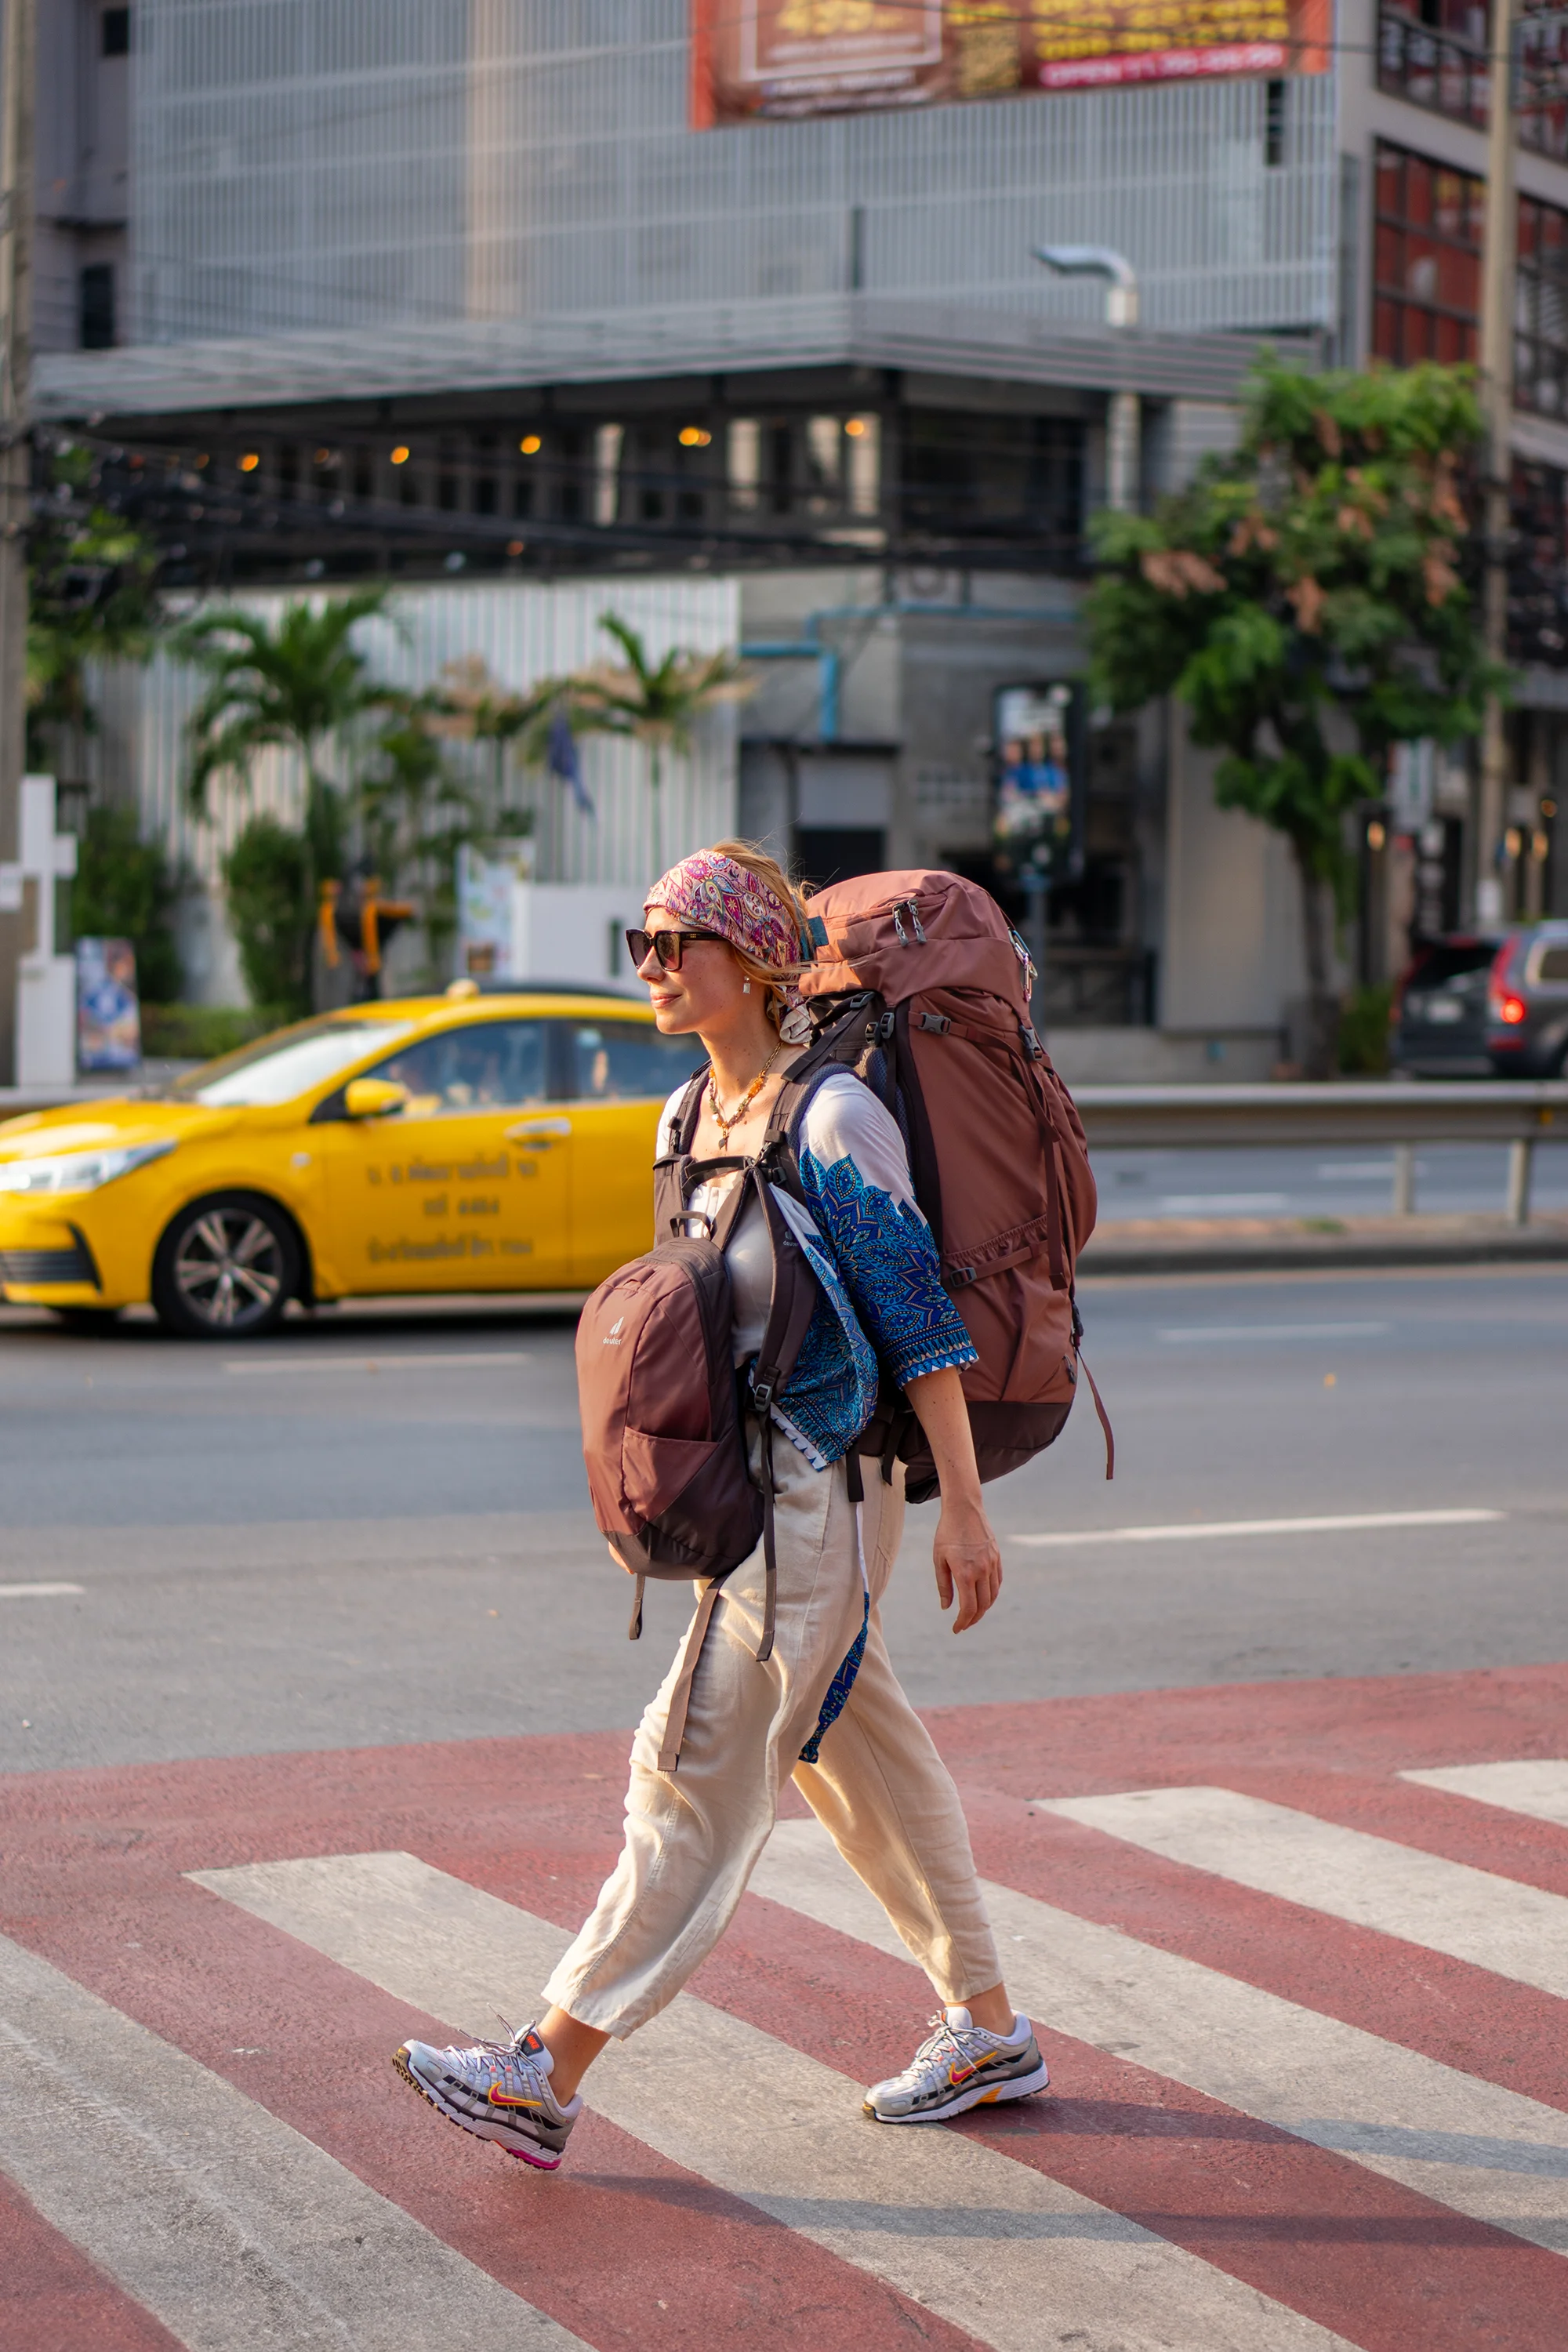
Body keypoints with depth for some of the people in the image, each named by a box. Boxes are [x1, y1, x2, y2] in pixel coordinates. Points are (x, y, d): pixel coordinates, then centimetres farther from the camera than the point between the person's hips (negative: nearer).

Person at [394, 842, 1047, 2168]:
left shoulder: (833, 1121, -15)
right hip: (742, 1488, 9)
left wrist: (964, 1508, -17)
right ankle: (989, 2033, 26)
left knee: (700, 1779, -7)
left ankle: (550, 2073, -7)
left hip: (822, 1496, -9)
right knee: (863, 1760, 15)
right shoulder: (691, 1117, 10)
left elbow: (917, 1319, -16)